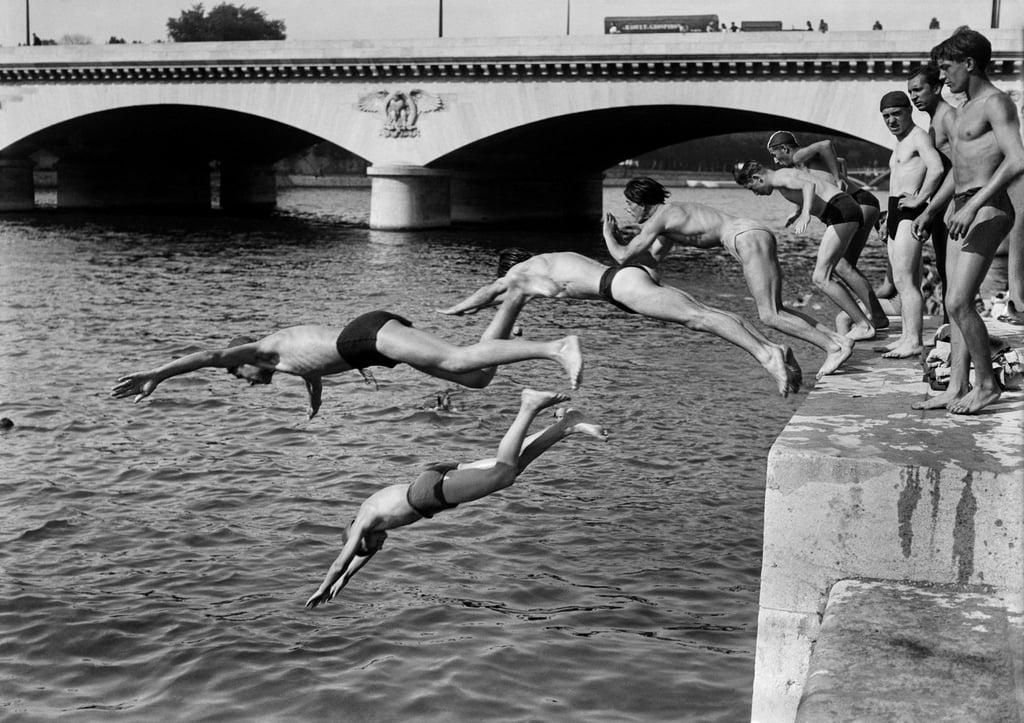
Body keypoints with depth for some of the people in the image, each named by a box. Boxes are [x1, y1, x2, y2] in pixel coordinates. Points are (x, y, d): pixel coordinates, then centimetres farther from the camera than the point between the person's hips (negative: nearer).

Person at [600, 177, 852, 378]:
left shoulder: (659, 218, -4)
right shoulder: (671, 217, 25)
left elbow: (623, 258, -4)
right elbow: (652, 260, 35)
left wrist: (608, 235, 14)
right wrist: (620, 240, 27)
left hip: (749, 239, -10)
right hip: (756, 236, 10)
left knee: (770, 315, -13)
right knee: (774, 311, 11)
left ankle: (835, 347, -16)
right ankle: (838, 339, 2)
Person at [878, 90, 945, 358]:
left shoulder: (919, 136, -8)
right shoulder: (901, 143, 23)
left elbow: (937, 168, -25)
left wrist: (918, 199, -21)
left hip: (910, 214, -10)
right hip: (896, 214, 10)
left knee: (904, 280, -16)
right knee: (905, 282, 10)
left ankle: (915, 341, -18)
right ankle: (906, 337, 13)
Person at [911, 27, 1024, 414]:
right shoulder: (959, 113, 20)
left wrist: (973, 205, -29)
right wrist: (930, 211, 30)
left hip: (987, 210, -10)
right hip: (962, 209, 10)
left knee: (958, 302, -14)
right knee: (957, 304, 7)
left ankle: (986, 383, -1)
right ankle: (956, 387, 10)